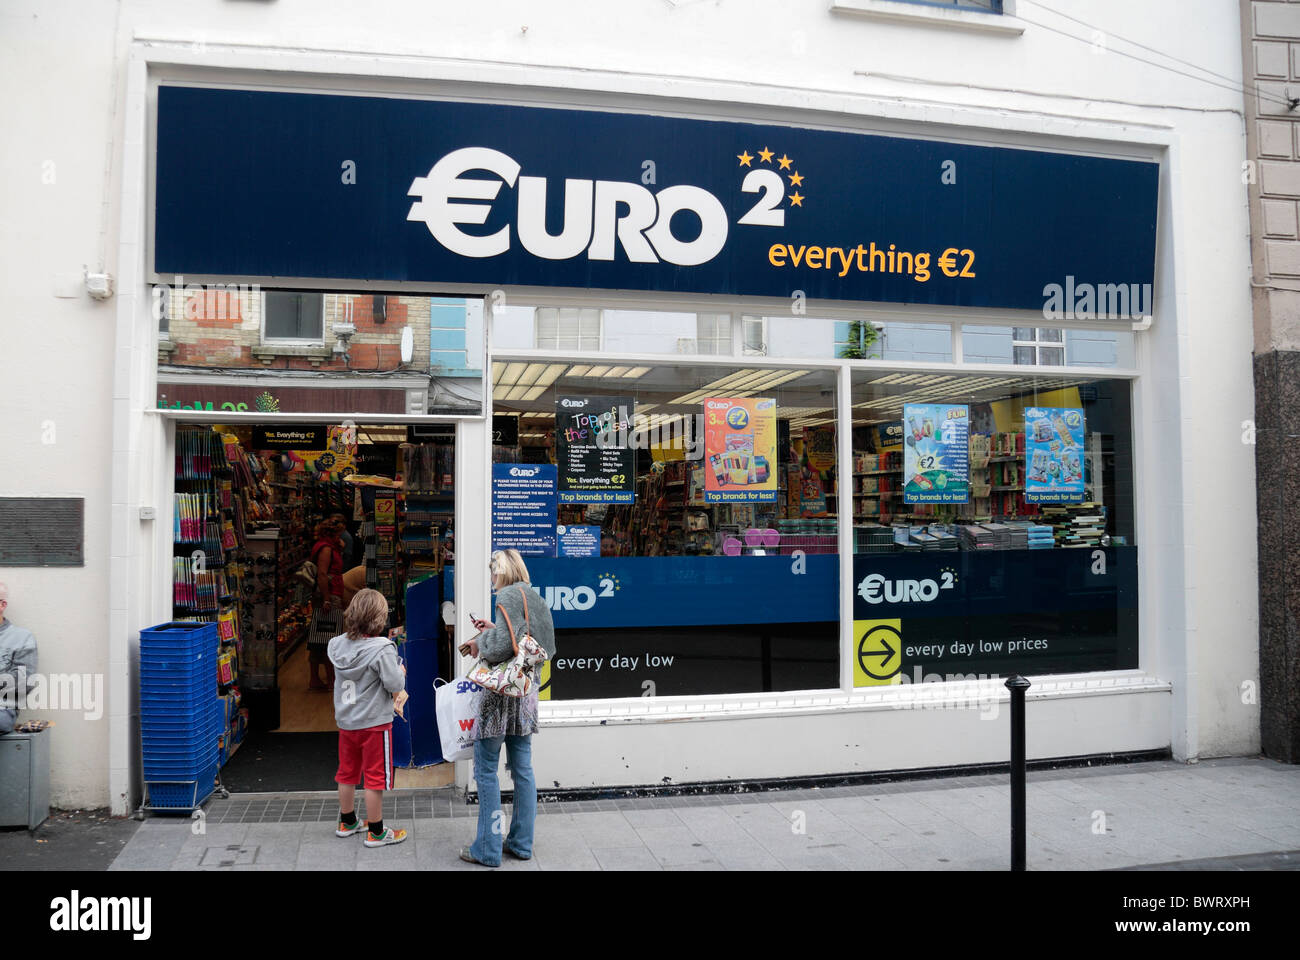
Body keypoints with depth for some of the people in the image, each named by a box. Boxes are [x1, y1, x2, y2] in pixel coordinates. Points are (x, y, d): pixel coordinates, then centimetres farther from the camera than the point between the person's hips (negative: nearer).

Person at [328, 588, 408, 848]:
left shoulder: (338, 645, -3)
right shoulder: (382, 649, -22)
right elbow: (395, 684, -21)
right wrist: (401, 671, 1)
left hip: (346, 720, 6)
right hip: (374, 722, -6)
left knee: (347, 773, 19)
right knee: (375, 777, 4)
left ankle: (347, 822, 35)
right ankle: (376, 832, 13)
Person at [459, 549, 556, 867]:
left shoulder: (510, 596, -13)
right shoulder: (535, 599, 13)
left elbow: (501, 646, -24)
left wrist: (480, 643, -2)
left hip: (502, 692, -8)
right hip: (527, 693, 9)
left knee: (485, 769, 0)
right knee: (522, 769, 13)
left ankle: (488, 849, 5)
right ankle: (521, 843, 21)